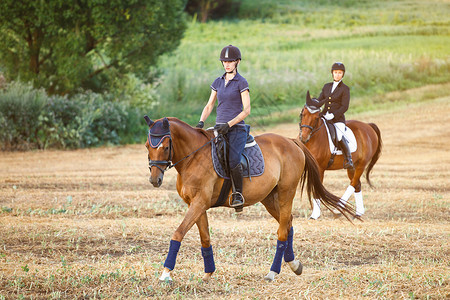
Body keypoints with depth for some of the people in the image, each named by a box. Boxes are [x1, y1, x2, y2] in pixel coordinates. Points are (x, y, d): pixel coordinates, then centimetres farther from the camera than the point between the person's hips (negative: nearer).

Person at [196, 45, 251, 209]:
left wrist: (229, 124, -17)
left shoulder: (241, 83, -2)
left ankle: (238, 194, -11)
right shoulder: (218, 82, 15)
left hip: (236, 128, -5)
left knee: (233, 161, -28)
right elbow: (209, 106, 18)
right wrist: (201, 122, 0)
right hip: (219, 127, 6)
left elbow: (246, 110, -8)